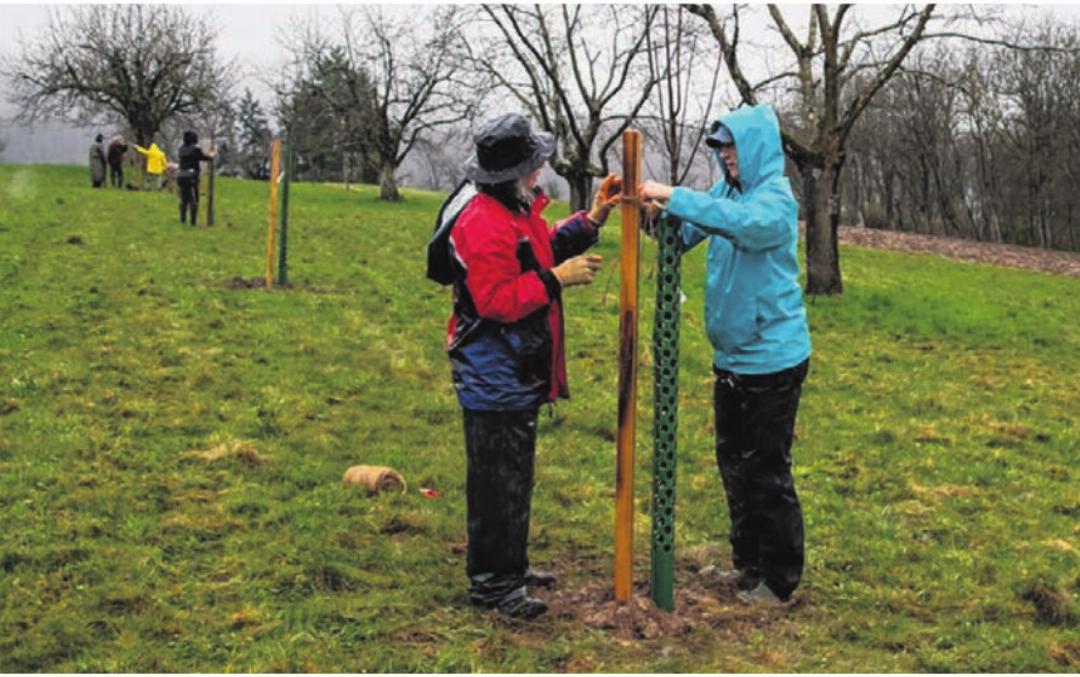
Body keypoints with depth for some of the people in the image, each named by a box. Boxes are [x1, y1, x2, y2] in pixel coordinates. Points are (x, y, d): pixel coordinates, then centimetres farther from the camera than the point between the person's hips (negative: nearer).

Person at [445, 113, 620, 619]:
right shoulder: (485, 225, -23)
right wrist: (557, 279, -26)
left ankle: (510, 568, 33)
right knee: (498, 482, -2)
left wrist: (590, 221, 10)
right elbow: (496, 300, -28)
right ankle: (491, 584, 9)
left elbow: (544, 251, 22)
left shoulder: (519, 210, 12)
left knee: (514, 476, 20)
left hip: (517, 373, 11)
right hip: (493, 379, -11)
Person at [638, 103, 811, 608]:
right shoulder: (726, 191, 7)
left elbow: (745, 222, -37)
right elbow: (684, 235, 7)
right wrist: (658, 211, -14)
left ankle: (780, 580, 12)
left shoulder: (776, 197, -15)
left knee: (766, 470, 0)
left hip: (772, 358, -8)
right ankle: (748, 561, 32)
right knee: (733, 461, 17)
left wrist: (675, 197, -37)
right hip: (731, 355, 8)